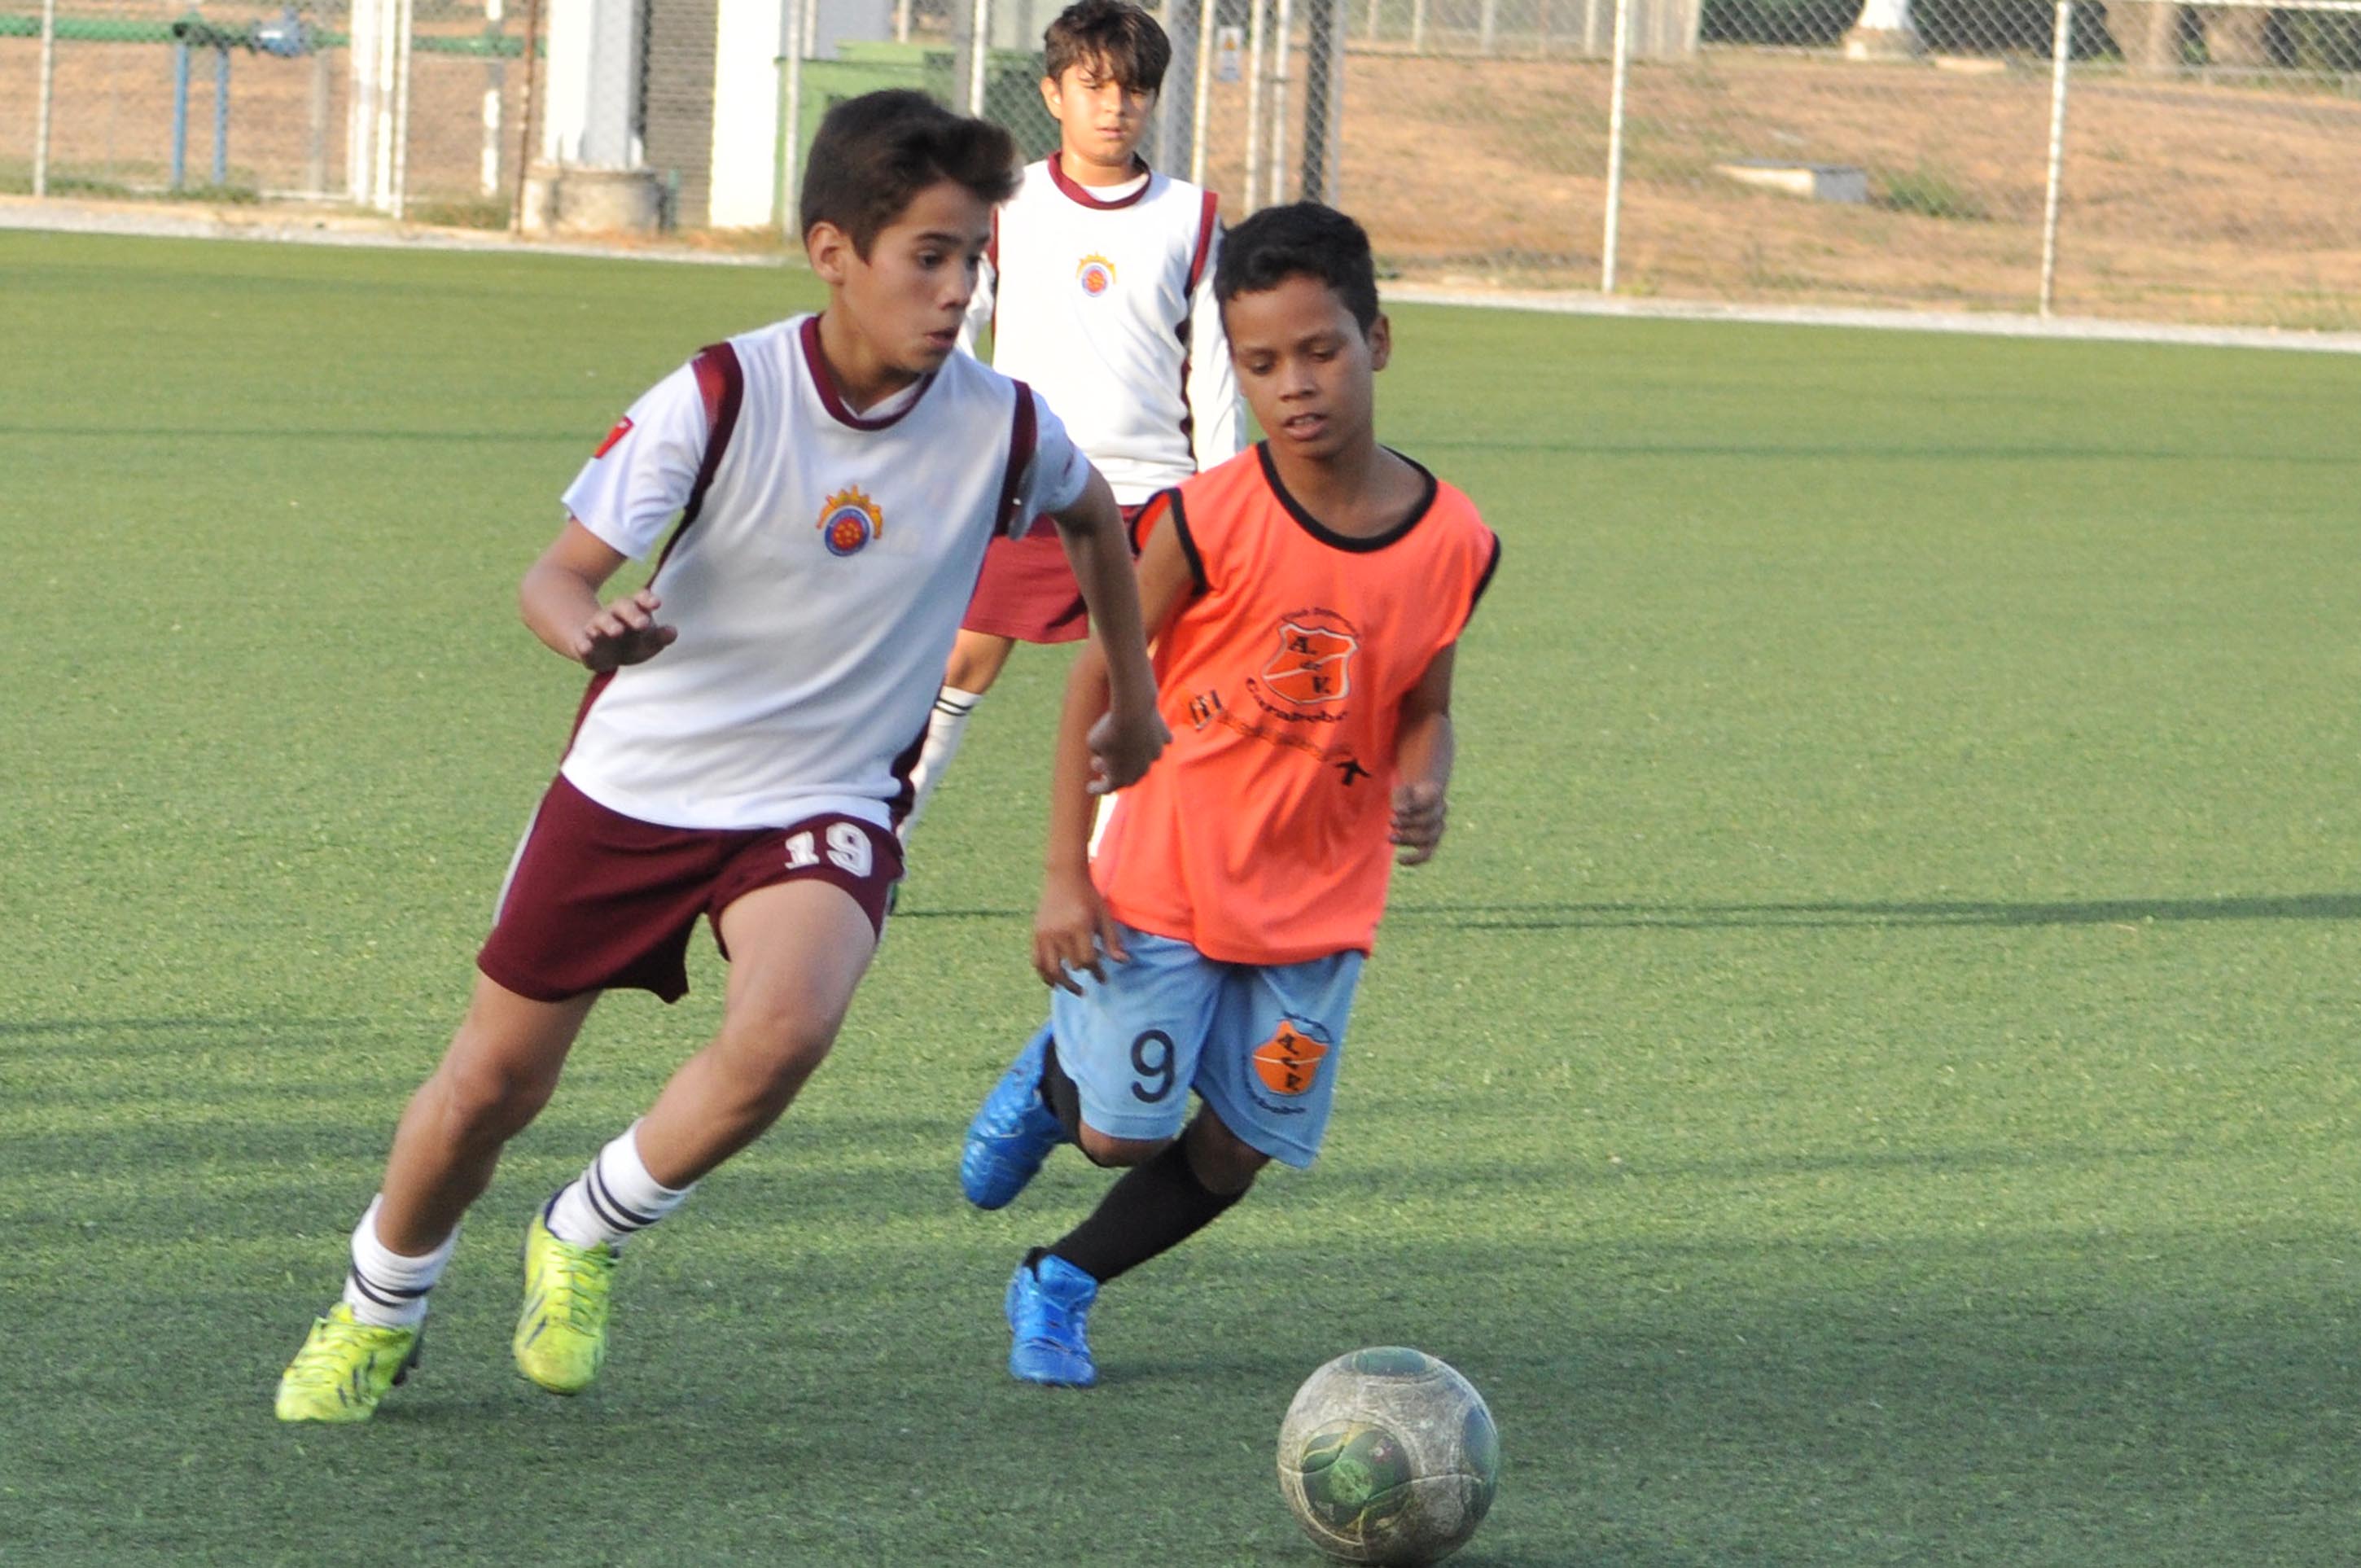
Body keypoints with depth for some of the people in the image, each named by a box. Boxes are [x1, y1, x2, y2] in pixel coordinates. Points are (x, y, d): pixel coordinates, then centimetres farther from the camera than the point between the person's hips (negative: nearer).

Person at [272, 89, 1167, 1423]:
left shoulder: (1002, 428, -11)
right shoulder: (721, 399, -18)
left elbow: (1093, 512, 14)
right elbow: (558, 574, -19)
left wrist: (1135, 695, 20)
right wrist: (590, 627, -42)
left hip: (826, 802, 0)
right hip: (638, 779, 0)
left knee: (786, 1030, -30)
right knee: (494, 1084, 7)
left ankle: (584, 1240, -3)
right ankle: (376, 1314, 38)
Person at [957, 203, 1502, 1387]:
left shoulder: (1452, 544, -7)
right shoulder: (1207, 521, -16)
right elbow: (1099, 677, -6)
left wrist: (1422, 789, -14)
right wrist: (1064, 875, -9)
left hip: (1321, 894, 3)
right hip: (1165, 880, -3)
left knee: (1240, 1150, 4)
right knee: (1119, 1133, -1)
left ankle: (1060, 1285, 28)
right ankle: (1054, 1075, 35)